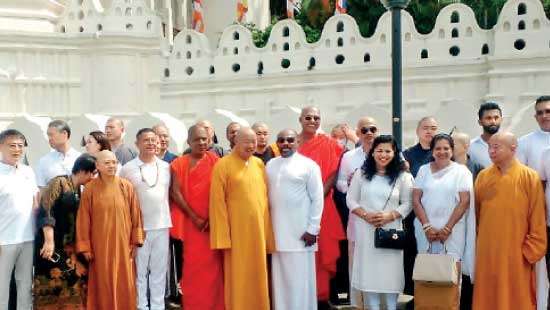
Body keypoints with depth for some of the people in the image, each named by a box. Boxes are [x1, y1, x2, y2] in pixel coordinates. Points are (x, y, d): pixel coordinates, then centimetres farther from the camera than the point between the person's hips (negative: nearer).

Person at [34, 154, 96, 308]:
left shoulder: (80, 191, 14)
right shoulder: (59, 183, -7)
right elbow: (45, 211, -19)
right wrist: (49, 241, -27)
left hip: (70, 247, 7)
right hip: (53, 245, -7)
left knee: (74, 285, 1)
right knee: (52, 287, -5)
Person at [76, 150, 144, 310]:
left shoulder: (127, 186, -2)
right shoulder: (90, 188, -5)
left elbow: (135, 215, 2)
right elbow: (83, 220, -3)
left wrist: (135, 241, 1)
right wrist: (85, 247, -4)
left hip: (123, 244, 1)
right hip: (100, 245, -1)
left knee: (124, 283, 8)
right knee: (103, 284, 7)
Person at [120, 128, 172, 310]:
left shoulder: (166, 167, 6)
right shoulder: (127, 168, -2)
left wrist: (169, 218, 7)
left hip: (162, 225, 3)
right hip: (139, 227, -2)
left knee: (159, 270, 9)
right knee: (139, 270, 5)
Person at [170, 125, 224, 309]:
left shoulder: (214, 160, 4)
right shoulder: (179, 164, 3)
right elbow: (175, 192, -4)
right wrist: (194, 217, -10)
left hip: (213, 221, 1)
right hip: (191, 222, 0)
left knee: (213, 264, 0)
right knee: (192, 264, 0)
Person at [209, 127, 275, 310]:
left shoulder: (259, 164, 10)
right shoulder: (223, 165, -6)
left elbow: (264, 197, 12)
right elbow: (217, 202, -10)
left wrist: (267, 229, 6)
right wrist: (223, 236, -15)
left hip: (258, 229, 5)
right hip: (236, 230, -5)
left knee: (258, 275, 12)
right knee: (237, 277, 3)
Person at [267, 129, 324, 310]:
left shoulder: (308, 165, -4)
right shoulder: (270, 165, 11)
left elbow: (317, 198, -6)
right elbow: (267, 195, 12)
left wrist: (313, 229, -9)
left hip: (300, 231, -4)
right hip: (277, 231, 5)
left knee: (300, 279, 0)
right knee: (279, 278, 9)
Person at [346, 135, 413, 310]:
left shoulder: (402, 176, 2)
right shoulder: (361, 173, 4)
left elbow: (407, 203, 1)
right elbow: (351, 199, 4)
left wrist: (390, 216, -14)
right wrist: (366, 215, -11)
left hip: (391, 229, -1)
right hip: (366, 229, 1)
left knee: (390, 269, 0)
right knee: (368, 269, 2)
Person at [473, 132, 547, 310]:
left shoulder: (529, 177, -5)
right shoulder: (483, 177, 5)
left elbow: (537, 219, -5)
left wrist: (531, 251, -6)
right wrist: (481, 239, 11)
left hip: (516, 253, -3)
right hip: (487, 251, 3)